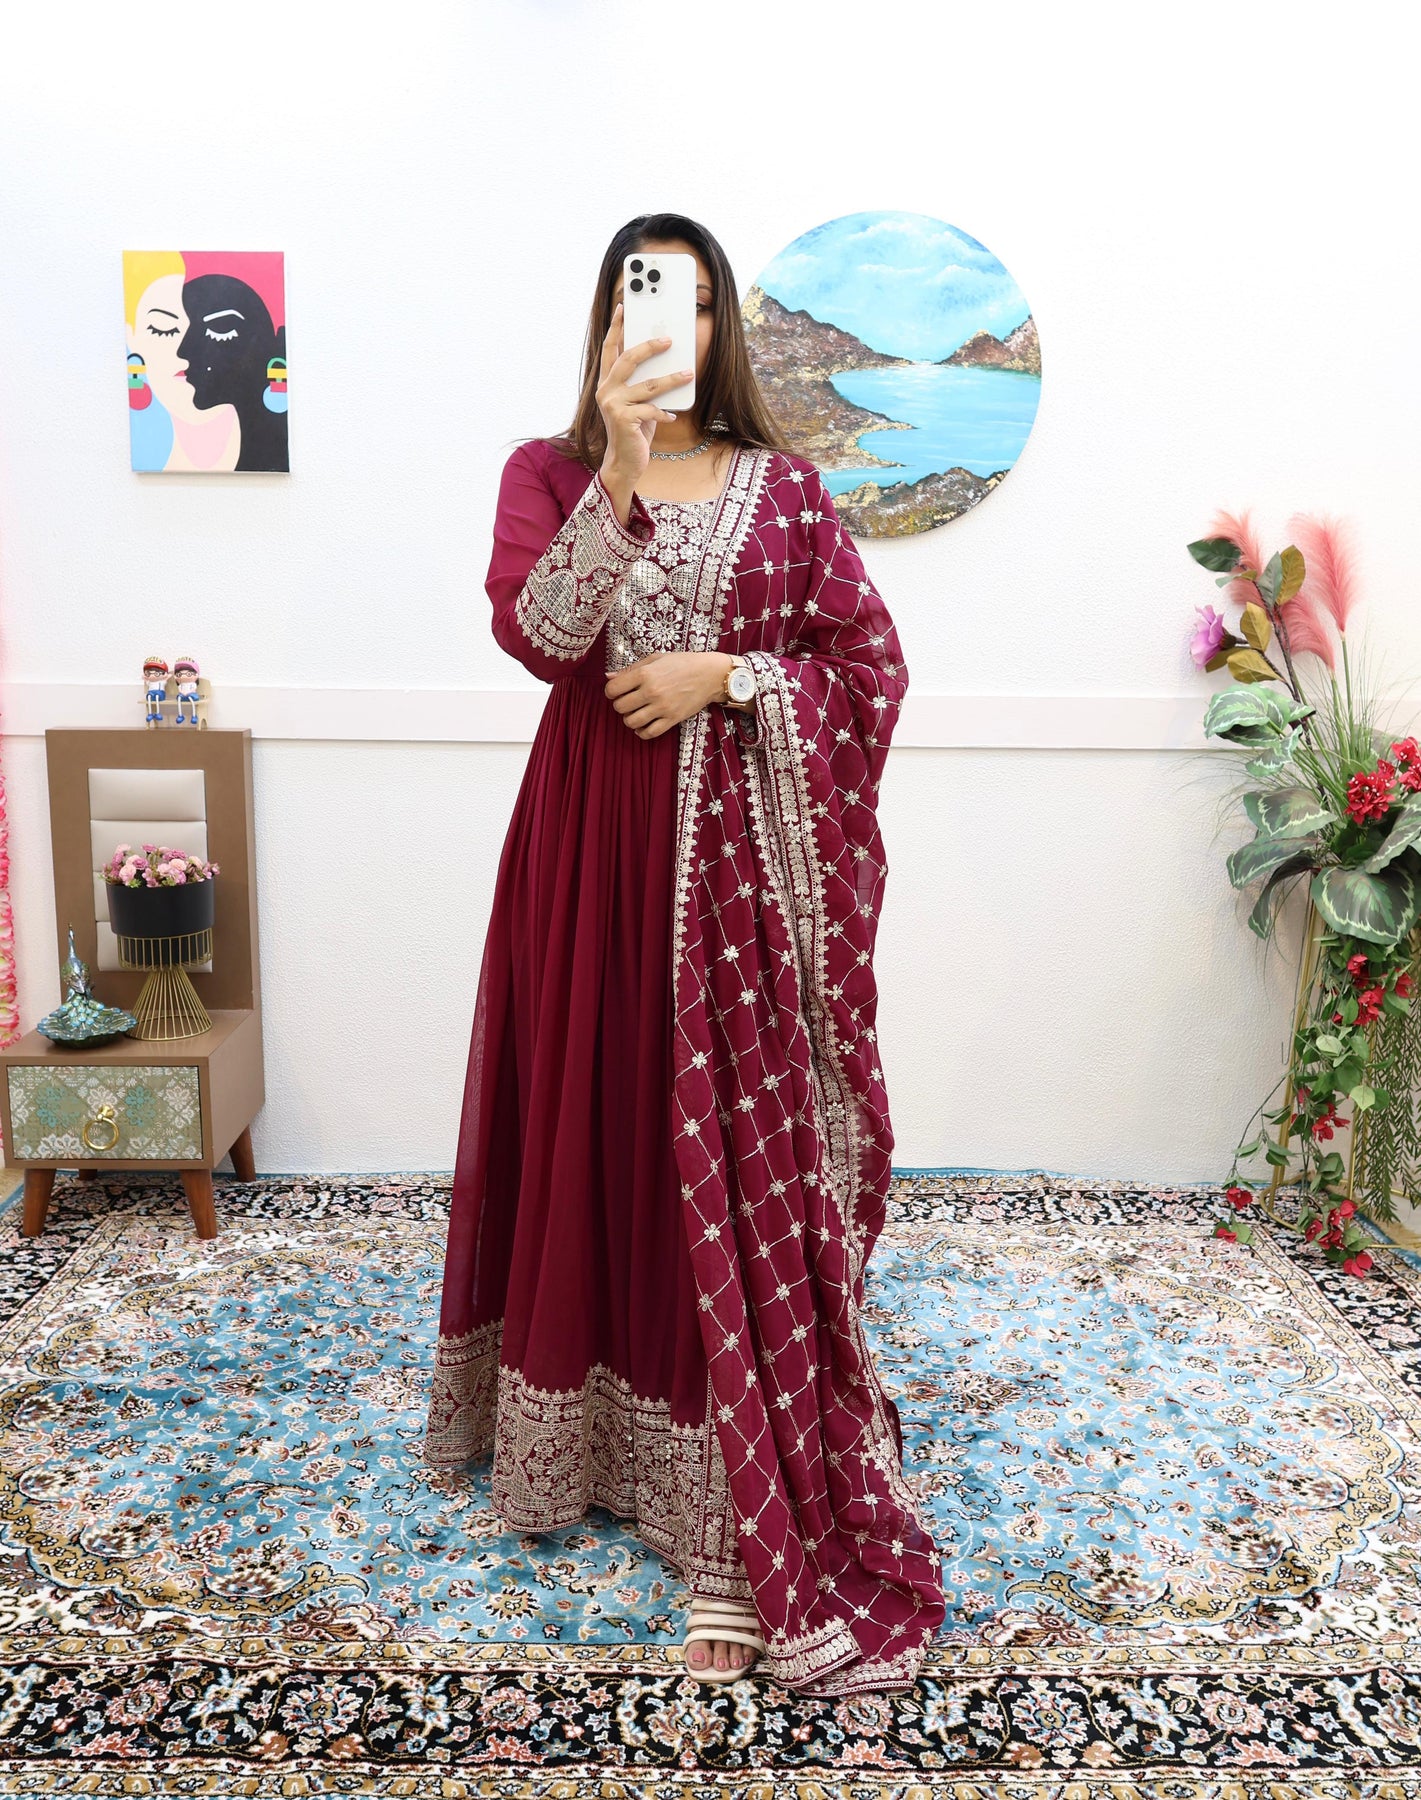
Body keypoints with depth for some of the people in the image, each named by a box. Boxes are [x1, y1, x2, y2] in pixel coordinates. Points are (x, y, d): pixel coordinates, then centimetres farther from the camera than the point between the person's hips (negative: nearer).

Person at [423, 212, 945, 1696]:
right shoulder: (550, 470, 6)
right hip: (592, 840, 1)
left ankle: (739, 1521, 8)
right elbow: (537, 631, -13)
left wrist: (722, 674, -10)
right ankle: (576, 1420, 34)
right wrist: (620, 472, -23)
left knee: (736, 1157, -2)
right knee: (591, 1128, 9)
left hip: (737, 849, -1)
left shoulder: (782, 486, 7)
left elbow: (871, 661, 4)